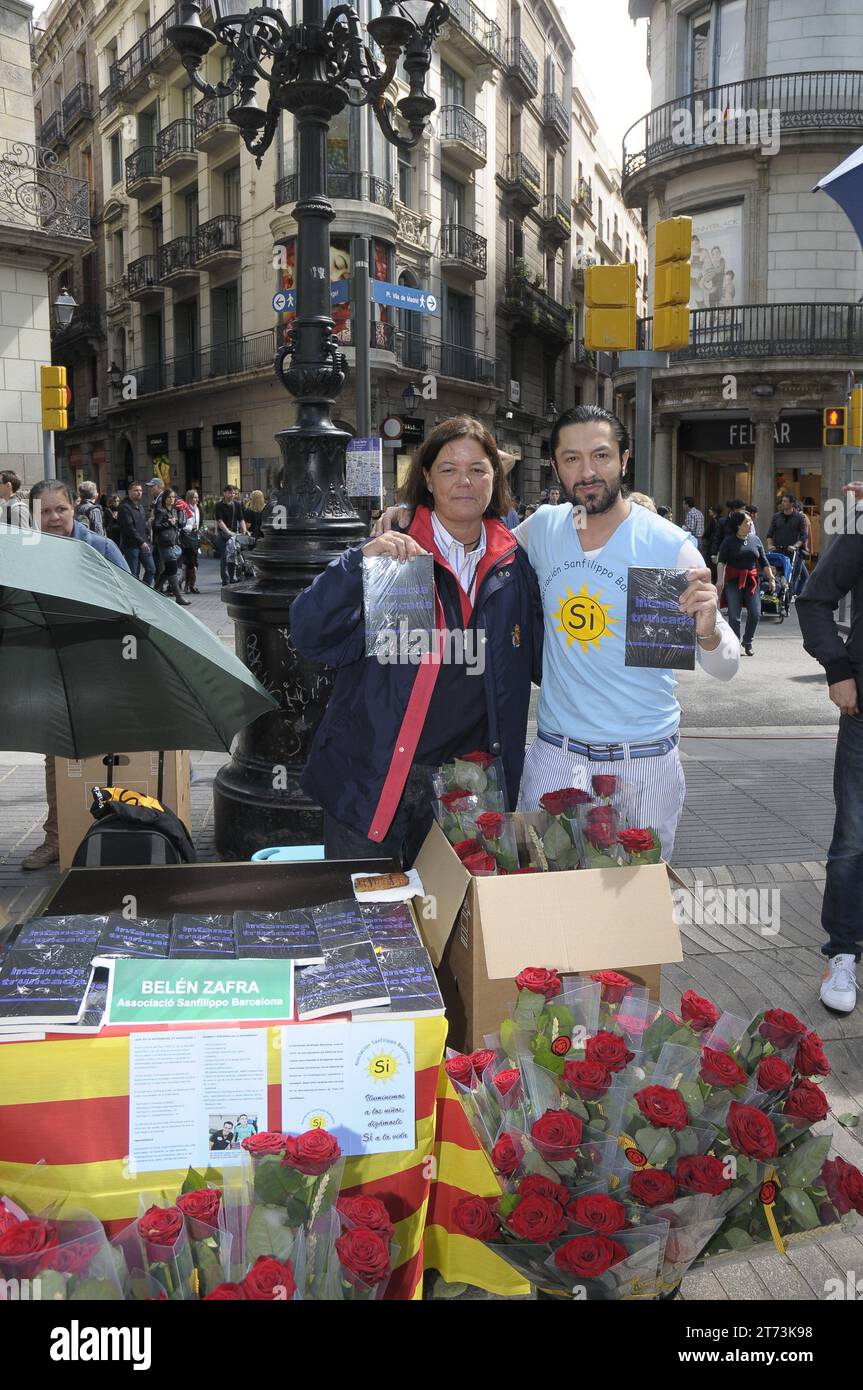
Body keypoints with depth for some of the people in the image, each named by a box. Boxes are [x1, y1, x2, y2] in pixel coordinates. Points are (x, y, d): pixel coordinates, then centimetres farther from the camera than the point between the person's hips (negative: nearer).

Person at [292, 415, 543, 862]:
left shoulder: (513, 564, 5)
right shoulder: (394, 552, -7)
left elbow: (541, 659, 13)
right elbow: (311, 636, -16)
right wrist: (360, 561, -29)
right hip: (371, 776, -3)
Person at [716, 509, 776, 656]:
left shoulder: (755, 540, 10)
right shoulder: (729, 541, -3)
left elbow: (764, 562, 14)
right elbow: (721, 561, -11)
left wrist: (771, 578, 8)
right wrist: (720, 579, -25)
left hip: (752, 581, 4)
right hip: (733, 581, -4)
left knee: (755, 613, -3)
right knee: (734, 616, -6)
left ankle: (748, 642, 16)